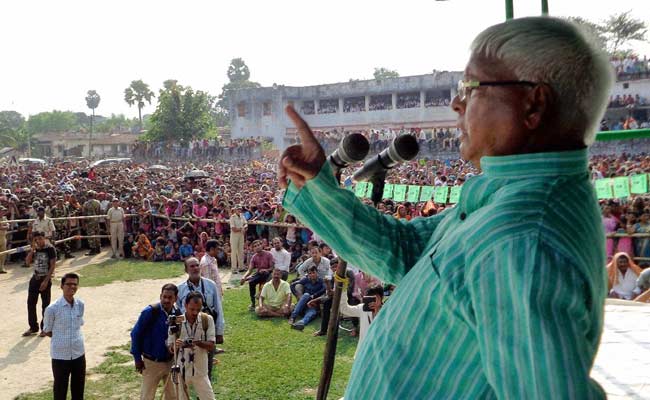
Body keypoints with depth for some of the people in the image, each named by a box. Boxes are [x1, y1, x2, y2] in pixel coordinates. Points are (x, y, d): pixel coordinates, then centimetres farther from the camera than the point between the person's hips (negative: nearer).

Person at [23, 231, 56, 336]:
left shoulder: (50, 249, -11)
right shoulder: (36, 249, 6)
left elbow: (53, 265, -14)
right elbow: (28, 262, 1)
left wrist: (46, 281, -17)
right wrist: (32, 250, -10)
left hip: (45, 279, -6)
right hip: (35, 278, 6)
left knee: (45, 304, 4)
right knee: (31, 303, 6)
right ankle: (33, 328, 17)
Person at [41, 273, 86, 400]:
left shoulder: (81, 305, -3)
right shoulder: (52, 308, -16)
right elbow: (47, 331, -3)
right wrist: (62, 339, -4)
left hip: (78, 354, 4)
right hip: (60, 356, -4)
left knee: (78, 389, 16)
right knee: (60, 389, 8)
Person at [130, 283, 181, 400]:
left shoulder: (177, 314, -4)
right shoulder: (150, 312, -17)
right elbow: (135, 334, -10)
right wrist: (137, 358, -9)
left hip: (171, 362, 4)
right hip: (152, 363, -4)